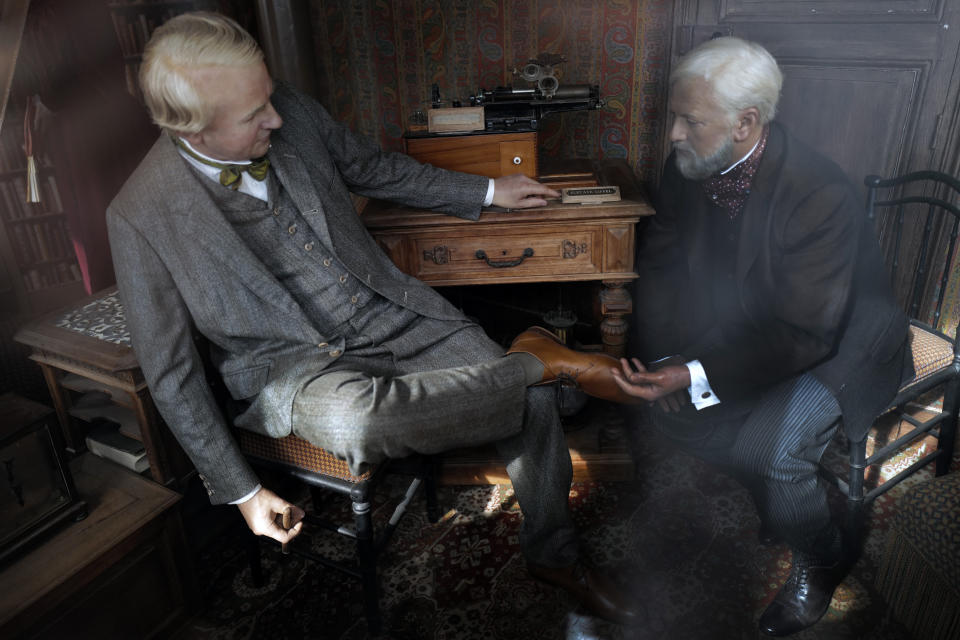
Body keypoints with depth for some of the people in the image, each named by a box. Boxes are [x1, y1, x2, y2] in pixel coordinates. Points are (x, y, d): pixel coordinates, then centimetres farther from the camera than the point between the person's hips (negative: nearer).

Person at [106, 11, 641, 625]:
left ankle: (553, 552, 18)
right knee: (357, 420, -38)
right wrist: (240, 491, -6)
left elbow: (373, 168, 14)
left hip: (387, 310, 4)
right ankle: (538, 360, -13)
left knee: (530, 397, -8)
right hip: (291, 361, -3)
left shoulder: (292, 112, -5)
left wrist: (488, 191, 18)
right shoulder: (141, 216, -14)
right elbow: (172, 374, -7)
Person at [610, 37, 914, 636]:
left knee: (771, 448, -28)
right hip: (752, 323, 7)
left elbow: (804, 335, -30)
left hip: (839, 344, -6)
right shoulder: (690, 166, -12)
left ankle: (821, 558, 9)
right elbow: (661, 260, -2)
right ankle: (774, 494, 19)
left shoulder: (823, 194, -32)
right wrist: (665, 358, -14)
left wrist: (697, 375, -36)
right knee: (662, 402, -8)